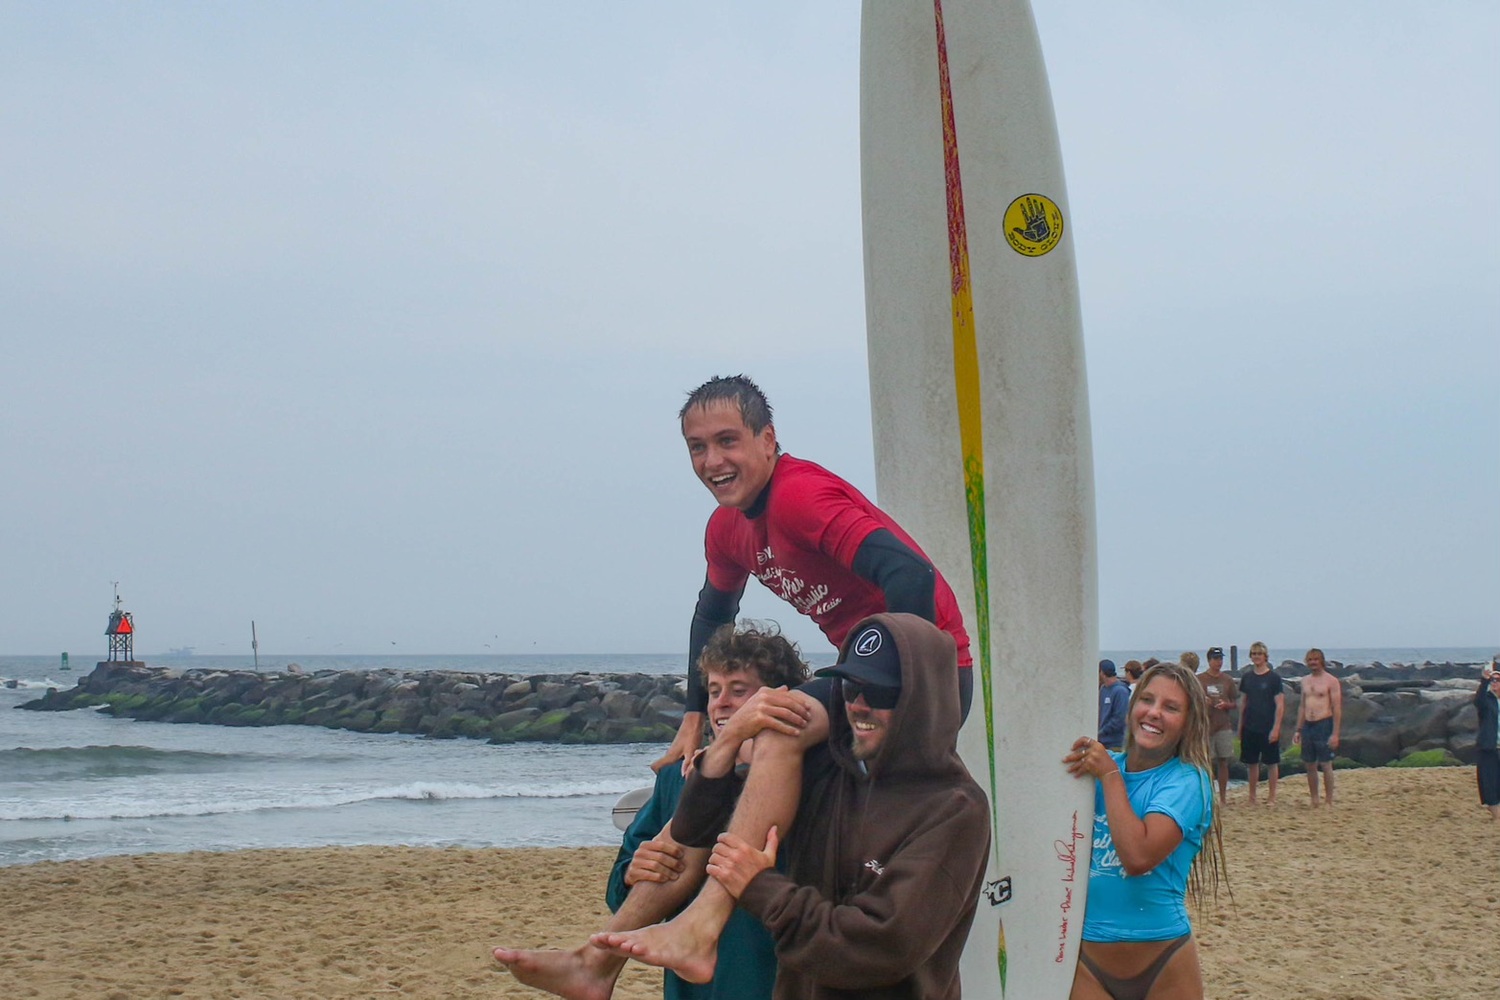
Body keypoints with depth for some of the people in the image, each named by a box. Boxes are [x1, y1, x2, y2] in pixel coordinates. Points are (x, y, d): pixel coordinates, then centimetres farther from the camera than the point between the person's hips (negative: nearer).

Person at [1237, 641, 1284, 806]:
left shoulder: (1274, 678, -5)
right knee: (1252, 763, 8)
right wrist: (1240, 726, 9)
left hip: (1268, 729, -4)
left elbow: (1280, 705, -8)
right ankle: (1252, 797, 16)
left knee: (1271, 763, 3)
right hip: (1250, 728, 4)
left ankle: (1271, 797, 10)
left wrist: (1275, 728, -14)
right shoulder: (1247, 678, 8)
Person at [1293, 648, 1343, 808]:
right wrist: (1298, 730, 14)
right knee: (1310, 765, 7)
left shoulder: (1331, 681, -6)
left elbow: (1337, 708, -9)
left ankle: (1329, 802, 0)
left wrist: (1335, 733, -15)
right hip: (1307, 725, 6)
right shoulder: (1305, 681, 13)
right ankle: (1314, 802, 15)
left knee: (1326, 765, -5)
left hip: (1324, 725, -6)